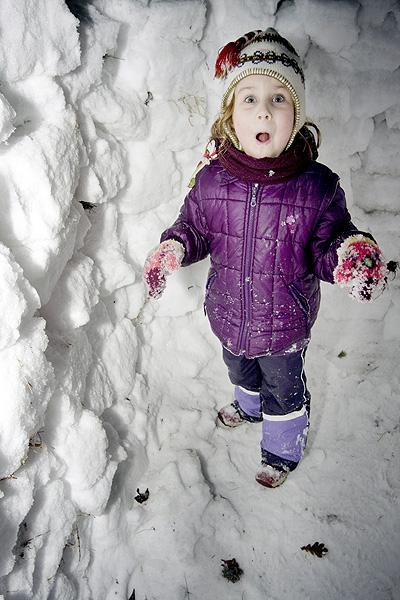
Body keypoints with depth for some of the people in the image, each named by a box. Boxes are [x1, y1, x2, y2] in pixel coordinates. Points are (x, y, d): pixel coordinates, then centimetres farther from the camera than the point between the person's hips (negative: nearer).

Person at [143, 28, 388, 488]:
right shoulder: (211, 179, -15)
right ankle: (249, 405, 68)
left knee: (284, 390, 22)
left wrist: (350, 255, -35)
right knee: (241, 371, 33)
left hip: (284, 326, -3)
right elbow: (194, 226, 0)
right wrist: (173, 247, -21)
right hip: (228, 317, 4)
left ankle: (283, 449, 52)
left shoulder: (317, 187, -22)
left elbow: (326, 246, -13)